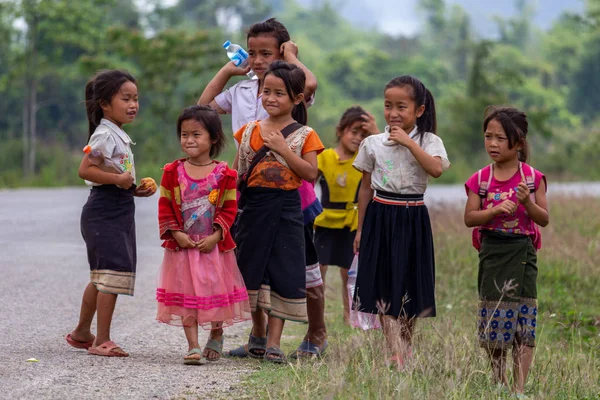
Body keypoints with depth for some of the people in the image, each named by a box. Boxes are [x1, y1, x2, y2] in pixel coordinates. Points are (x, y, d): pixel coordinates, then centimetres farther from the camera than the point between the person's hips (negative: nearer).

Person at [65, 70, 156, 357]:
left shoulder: (118, 136, 17)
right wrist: (119, 179, -24)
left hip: (119, 212, 10)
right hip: (104, 214, -10)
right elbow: (85, 170, -24)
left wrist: (134, 190, 11)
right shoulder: (104, 135, -14)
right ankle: (102, 340, -11)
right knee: (112, 272, -13)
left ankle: (82, 333, 28)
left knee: (101, 276, 17)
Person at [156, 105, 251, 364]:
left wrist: (216, 235, -13)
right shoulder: (173, 172, 0)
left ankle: (216, 336, 32)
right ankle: (193, 346, 0)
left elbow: (229, 208, -3)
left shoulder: (224, 174, -4)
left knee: (216, 292, 9)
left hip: (214, 245, -1)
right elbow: (165, 206, 1)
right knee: (186, 294, -1)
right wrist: (176, 233, -11)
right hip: (183, 245, 1)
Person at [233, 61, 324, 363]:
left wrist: (282, 148, -16)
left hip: (286, 208, -3)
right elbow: (236, 171, 12)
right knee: (252, 268, 9)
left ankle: (274, 341, 0)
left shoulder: (304, 135, 0)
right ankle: (257, 333, 27)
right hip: (254, 207, 3)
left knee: (283, 272, -4)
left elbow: (310, 173, -10)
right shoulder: (250, 130, 8)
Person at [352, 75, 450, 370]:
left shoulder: (429, 141, -2)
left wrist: (408, 142, -22)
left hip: (413, 219, -1)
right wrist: (360, 229, 11)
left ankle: (406, 345, 22)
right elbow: (366, 187, 10)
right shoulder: (373, 143, 3)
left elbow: (437, 169, -23)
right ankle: (396, 353, -9)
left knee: (410, 284, 6)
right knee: (384, 285, -6)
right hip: (381, 216, 1)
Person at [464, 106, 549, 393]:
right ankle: (498, 381, 19)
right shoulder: (480, 180, 1)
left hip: (522, 253, -1)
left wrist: (527, 202, -19)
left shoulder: (533, 178, -1)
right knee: (493, 319, 4)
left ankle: (519, 386, -1)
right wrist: (495, 210, -19)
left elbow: (544, 219, -1)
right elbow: (469, 218, -4)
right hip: (492, 252, 1)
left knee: (523, 320, -3)